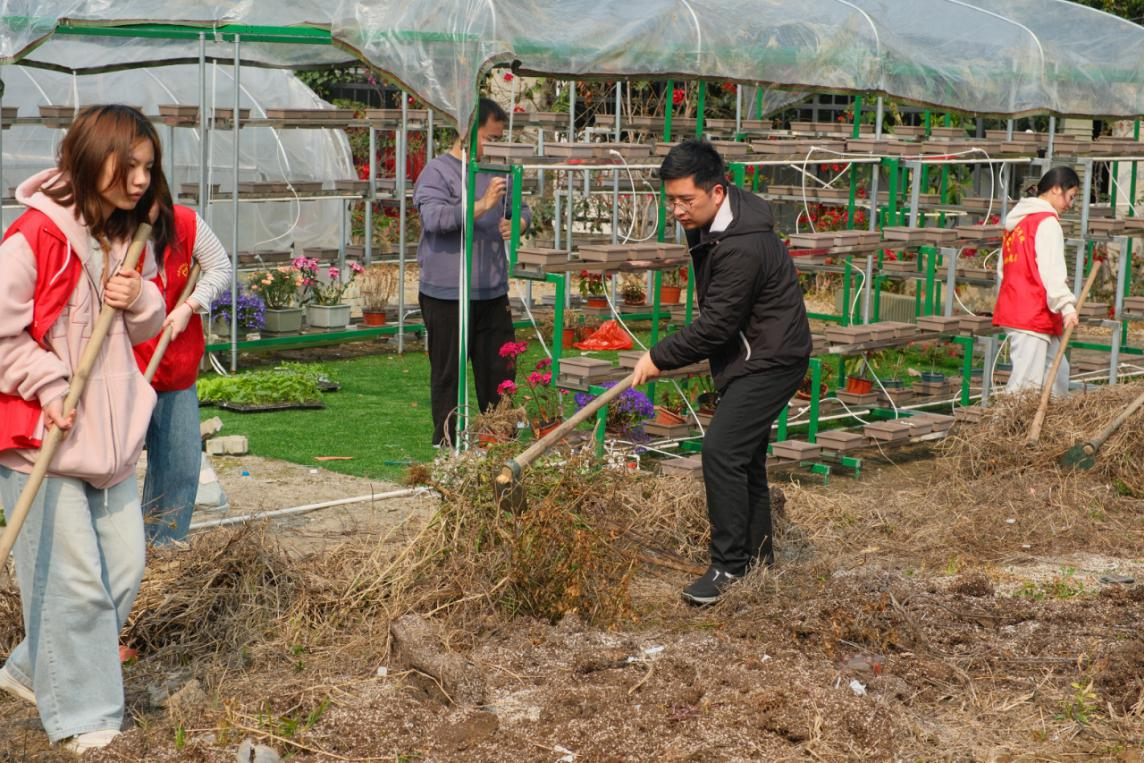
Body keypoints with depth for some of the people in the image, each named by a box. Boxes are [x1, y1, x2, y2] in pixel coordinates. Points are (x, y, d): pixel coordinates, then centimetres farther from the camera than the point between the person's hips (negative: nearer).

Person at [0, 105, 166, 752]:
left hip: (109, 433, 8)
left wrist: (140, 298, -5)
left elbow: (148, 329, 15)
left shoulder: (126, 237, 9)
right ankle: (84, 719, 12)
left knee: (124, 569, 11)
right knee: (73, 580, -3)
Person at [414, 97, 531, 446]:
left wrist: (516, 223, 1)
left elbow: (521, 209, 25)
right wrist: (482, 206, -28)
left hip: (492, 293, 6)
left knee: (500, 371, 10)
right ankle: (446, 443, 11)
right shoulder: (437, 172, -7)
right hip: (446, 295, -6)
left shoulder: (494, 172, 14)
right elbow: (434, 217, -22)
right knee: (448, 374, 2)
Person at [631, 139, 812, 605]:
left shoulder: (742, 246, -30)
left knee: (722, 450, -17)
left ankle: (730, 564, -9)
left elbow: (716, 324, -26)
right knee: (743, 452, 17)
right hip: (751, 356, 10)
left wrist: (660, 357, -16)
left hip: (770, 360, -10)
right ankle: (758, 550, 32)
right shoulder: (711, 220, 2)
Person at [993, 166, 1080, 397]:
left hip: (1014, 308, 10)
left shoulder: (1017, 220, 18)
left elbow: (1004, 268, 22)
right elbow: (1051, 269, -20)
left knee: (1057, 372, 16)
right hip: (1033, 316, -10)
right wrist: (1066, 305, -26)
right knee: (1027, 383, -10)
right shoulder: (1047, 222, -10)